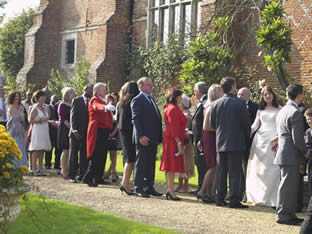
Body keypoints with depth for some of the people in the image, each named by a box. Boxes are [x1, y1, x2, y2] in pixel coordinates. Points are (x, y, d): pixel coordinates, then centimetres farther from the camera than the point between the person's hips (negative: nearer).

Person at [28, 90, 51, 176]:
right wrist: (40, 121, -13)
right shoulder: (35, 108, -5)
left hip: (44, 131, 7)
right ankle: (34, 170, -6)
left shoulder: (45, 108, 15)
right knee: (36, 150, -7)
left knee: (42, 151, 7)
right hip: (37, 131, -7)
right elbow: (30, 120, -9)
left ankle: (40, 169, 10)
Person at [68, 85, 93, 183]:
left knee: (85, 155, 3)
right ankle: (72, 176, 8)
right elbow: (73, 117, -5)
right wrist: (75, 131, -13)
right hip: (77, 132, -4)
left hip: (87, 132, 4)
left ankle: (82, 175, 9)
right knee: (74, 154, 3)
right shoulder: (77, 101, -2)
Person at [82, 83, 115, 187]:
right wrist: (106, 107, -50)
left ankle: (98, 177, 16)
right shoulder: (94, 100, -7)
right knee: (96, 156, -12)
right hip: (97, 130, -9)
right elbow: (97, 106, -32)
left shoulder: (103, 101, 21)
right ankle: (88, 178, -9)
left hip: (104, 131, 9)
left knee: (102, 156, 9)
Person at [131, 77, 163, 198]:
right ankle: (138, 188, 5)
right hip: (144, 138, -8)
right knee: (141, 163, -1)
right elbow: (136, 119, -14)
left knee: (151, 164, 12)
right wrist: (141, 136, -22)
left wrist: (159, 136, 14)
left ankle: (149, 187, 18)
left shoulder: (151, 100, 19)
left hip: (153, 138, 8)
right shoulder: (137, 100, -7)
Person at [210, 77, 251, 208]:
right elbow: (246, 123, -5)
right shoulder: (240, 103, -9)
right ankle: (234, 200, -2)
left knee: (221, 172, 10)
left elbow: (212, 124, 7)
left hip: (220, 142, 4)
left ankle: (220, 199, 13)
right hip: (236, 142, -4)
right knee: (235, 173, -1)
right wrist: (247, 137, 13)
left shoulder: (215, 104, 1)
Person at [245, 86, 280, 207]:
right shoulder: (260, 110, 17)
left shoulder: (280, 110, 4)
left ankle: (271, 199, -5)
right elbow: (255, 125, 10)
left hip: (273, 141, -4)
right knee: (257, 168, 3)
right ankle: (258, 197, 13)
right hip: (259, 140, 4)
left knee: (271, 169, -10)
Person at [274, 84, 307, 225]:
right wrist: (306, 152, -4)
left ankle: (290, 214, 22)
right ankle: (282, 215, 3)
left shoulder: (282, 111, 15)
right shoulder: (295, 113, -16)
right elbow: (298, 138, -20)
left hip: (284, 153, 10)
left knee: (291, 186, 16)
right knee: (288, 186, -3)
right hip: (291, 155, -10)